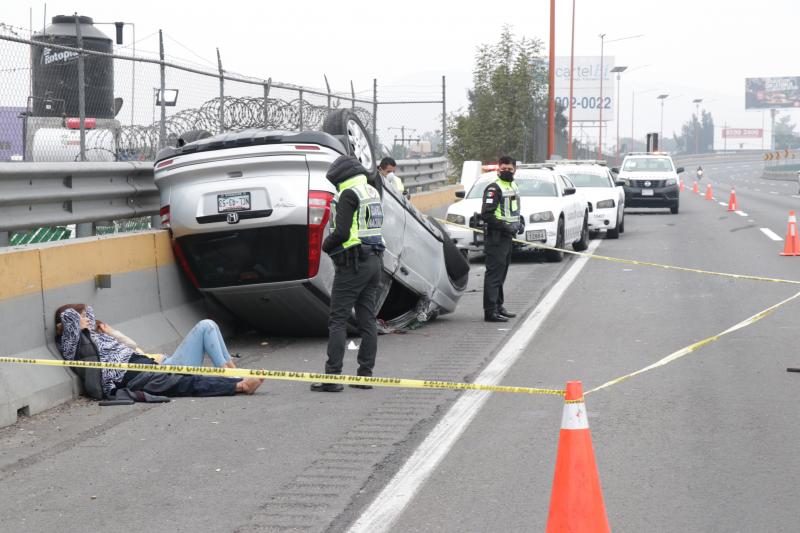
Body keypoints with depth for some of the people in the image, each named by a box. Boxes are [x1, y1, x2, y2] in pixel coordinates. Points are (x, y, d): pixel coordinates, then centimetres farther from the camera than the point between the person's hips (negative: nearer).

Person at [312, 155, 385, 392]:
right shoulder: (373, 193, 16)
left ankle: (332, 376, -9)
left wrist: (326, 244, 0)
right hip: (374, 261, 9)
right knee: (368, 320, 9)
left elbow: (342, 233, -19)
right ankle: (365, 374, 11)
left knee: (337, 320, -6)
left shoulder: (349, 194, -12)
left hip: (353, 263, -9)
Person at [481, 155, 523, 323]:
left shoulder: (514, 187, 16)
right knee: (494, 274, -10)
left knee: (501, 274, 16)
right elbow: (486, 214, -20)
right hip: (496, 237, -9)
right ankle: (490, 311, -11)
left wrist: (518, 223, 10)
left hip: (507, 236, 9)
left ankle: (498, 307, 25)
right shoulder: (494, 188, -13)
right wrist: (505, 226, -22)